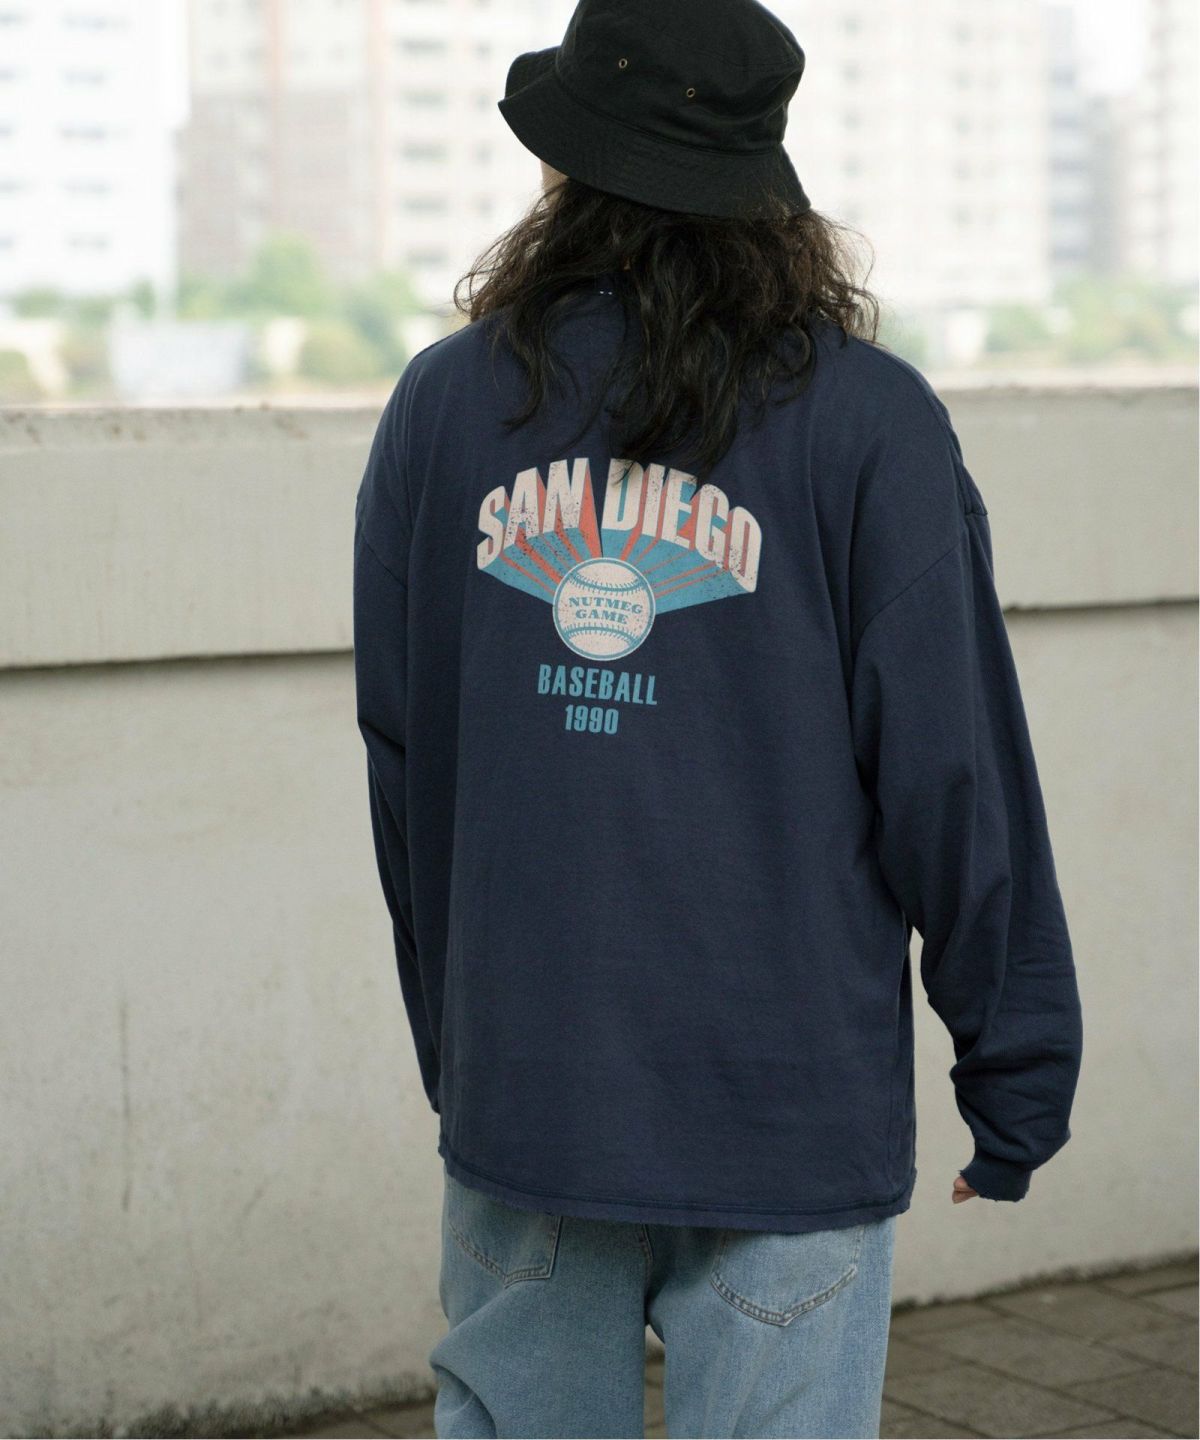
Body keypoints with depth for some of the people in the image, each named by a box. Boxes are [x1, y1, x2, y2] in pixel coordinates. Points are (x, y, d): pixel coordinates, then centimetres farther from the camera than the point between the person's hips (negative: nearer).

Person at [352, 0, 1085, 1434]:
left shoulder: (440, 406, 4)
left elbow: (398, 757, 10)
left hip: (515, 1096, 3)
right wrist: (1018, 1068, 3)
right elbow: (956, 771, -7)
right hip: (792, 1103, -3)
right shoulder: (867, 423, -7)